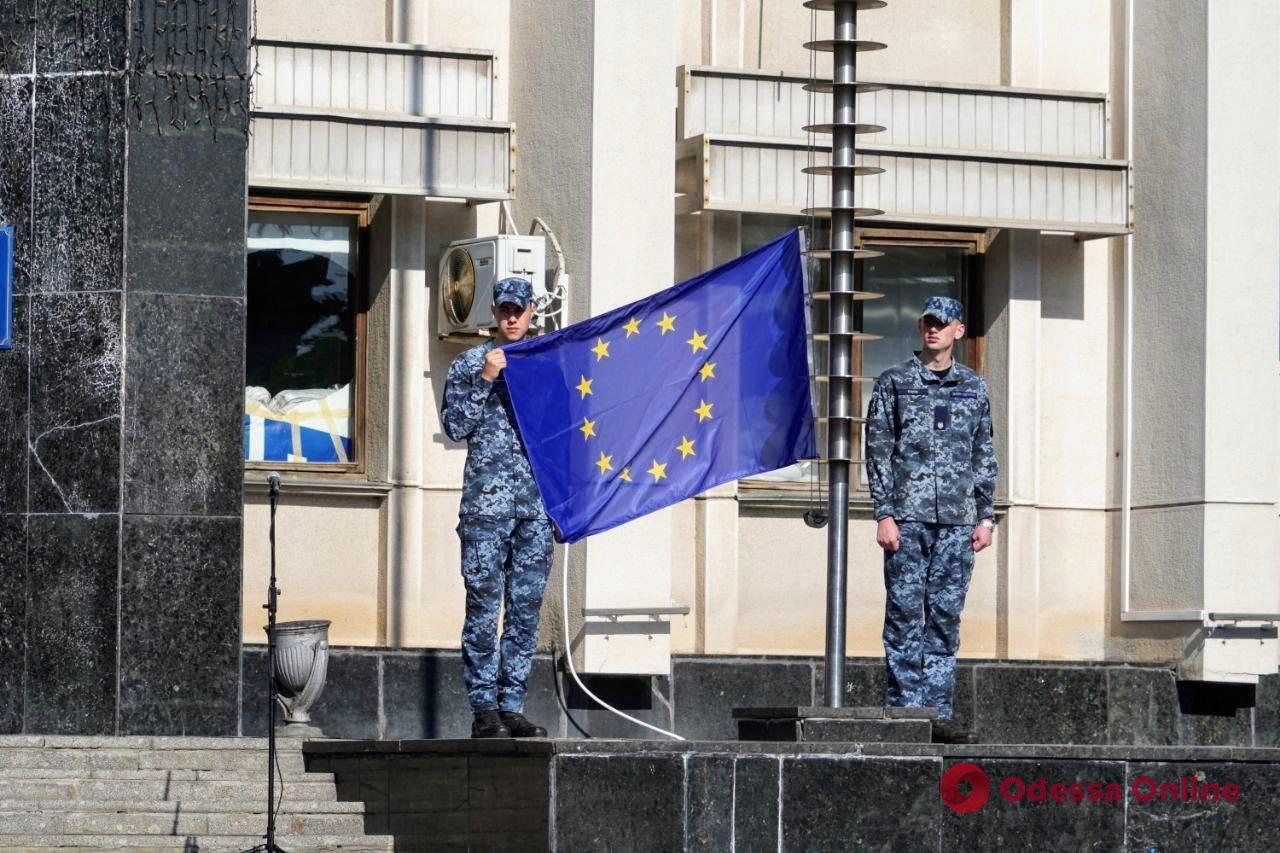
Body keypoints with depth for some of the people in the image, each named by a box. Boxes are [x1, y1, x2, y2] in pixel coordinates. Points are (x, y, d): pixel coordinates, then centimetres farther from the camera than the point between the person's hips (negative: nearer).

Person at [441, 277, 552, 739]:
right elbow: (455, 426, -2)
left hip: (537, 505, 4)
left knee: (526, 609, 3)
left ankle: (512, 706, 7)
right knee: (484, 605, -7)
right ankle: (484, 709, -5)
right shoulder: (470, 363, 6)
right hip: (486, 501, -4)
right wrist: (484, 380, -11)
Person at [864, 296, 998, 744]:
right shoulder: (894, 383, 5)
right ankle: (904, 710, -3)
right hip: (908, 517, -3)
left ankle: (938, 711, 5)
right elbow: (878, 451, 2)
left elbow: (984, 456, 15)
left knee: (946, 617, 3)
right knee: (905, 615, -4)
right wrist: (884, 514, -7)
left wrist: (986, 516, 8)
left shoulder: (974, 388, 14)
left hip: (957, 521, 3)